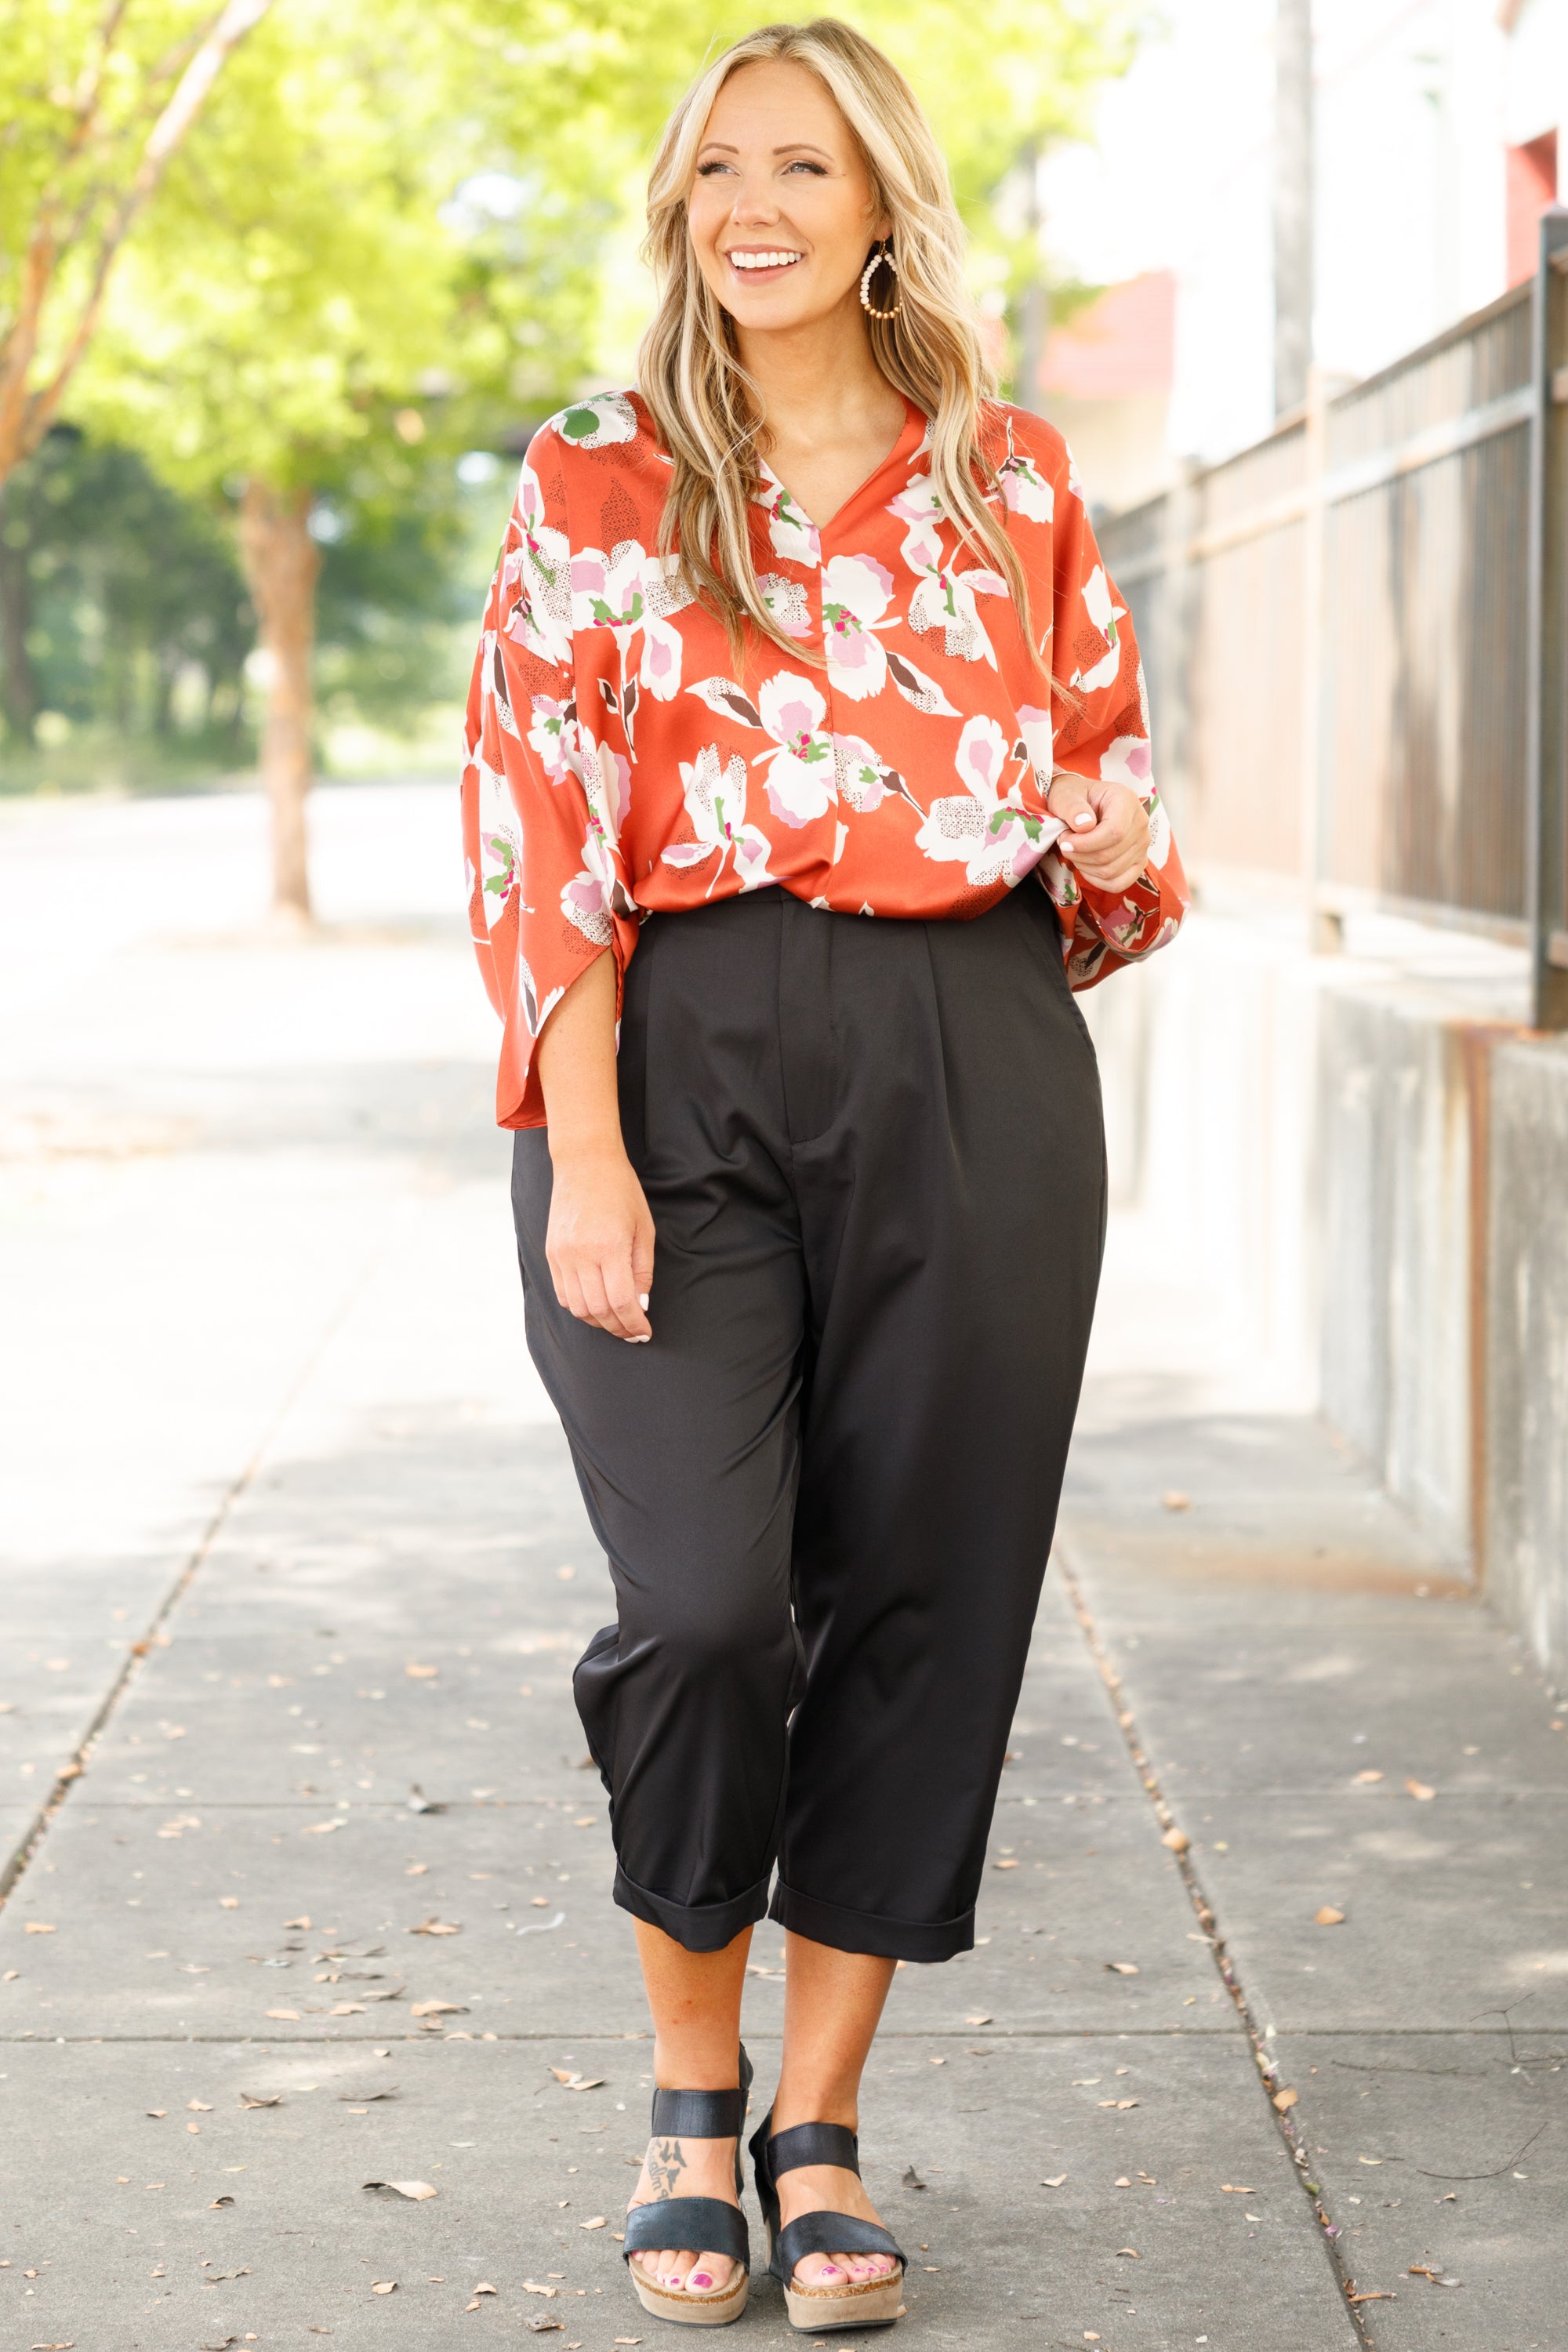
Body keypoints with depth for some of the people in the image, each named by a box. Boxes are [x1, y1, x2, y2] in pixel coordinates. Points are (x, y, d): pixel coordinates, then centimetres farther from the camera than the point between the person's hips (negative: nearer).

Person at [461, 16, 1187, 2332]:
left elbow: (1111, 774, 20)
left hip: (974, 1073, 3)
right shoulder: (598, 487, 4)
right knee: (707, 1600, -13)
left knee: (924, 1600, 3)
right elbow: (541, 837, -2)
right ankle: (691, 2100, 11)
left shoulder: (1013, 478, 11)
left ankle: (821, 2130, 17)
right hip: (689, 1059, -2)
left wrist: (1106, 833, -5)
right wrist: (583, 1157, -11)